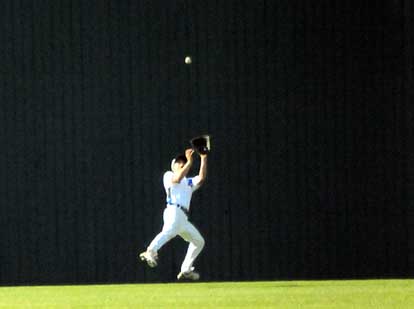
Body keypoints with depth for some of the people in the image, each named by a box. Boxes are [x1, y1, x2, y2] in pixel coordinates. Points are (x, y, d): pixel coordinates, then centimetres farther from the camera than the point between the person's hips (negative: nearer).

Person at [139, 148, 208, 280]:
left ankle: (186, 270, 15)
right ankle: (151, 252, -59)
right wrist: (190, 162, -9)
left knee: (199, 241, 15)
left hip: (183, 218, 8)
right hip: (174, 211, -8)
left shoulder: (189, 182, 34)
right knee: (169, 231, -36)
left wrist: (203, 159, 13)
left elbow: (201, 178, 17)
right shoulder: (168, 175, 15)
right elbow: (177, 178, -8)